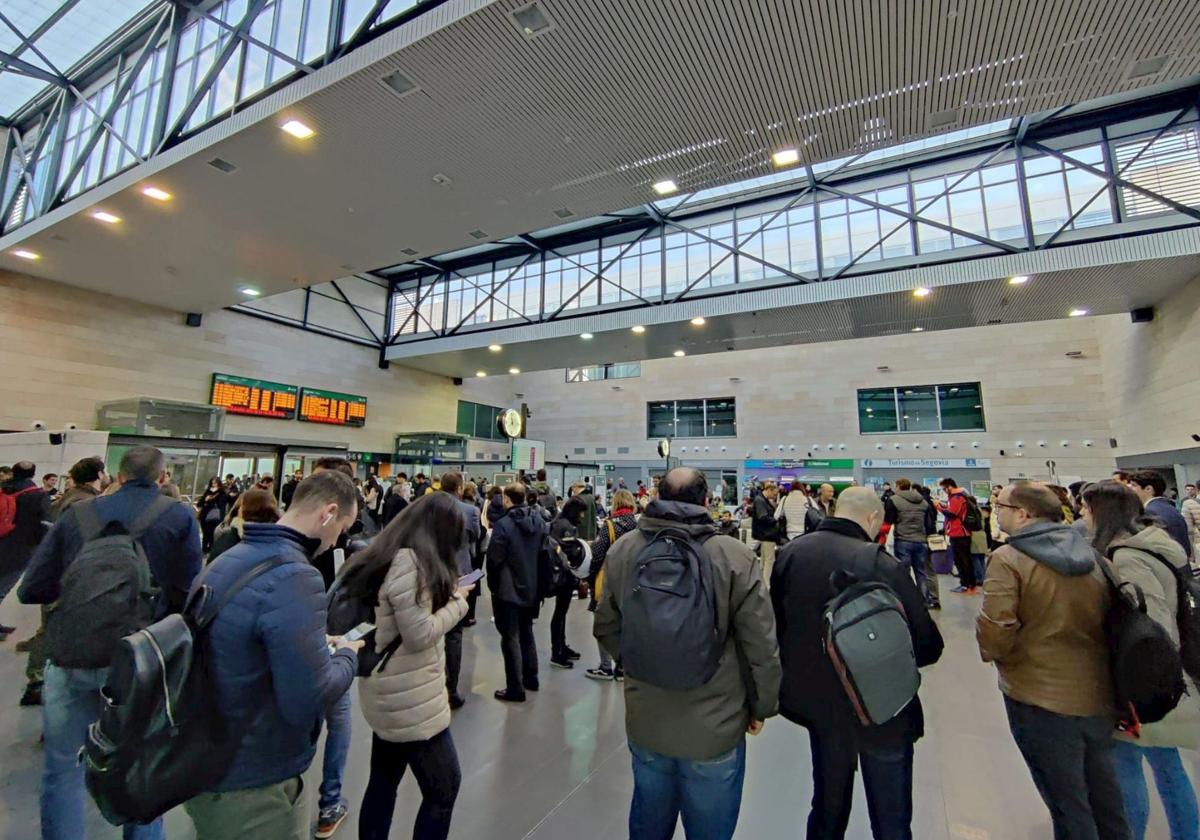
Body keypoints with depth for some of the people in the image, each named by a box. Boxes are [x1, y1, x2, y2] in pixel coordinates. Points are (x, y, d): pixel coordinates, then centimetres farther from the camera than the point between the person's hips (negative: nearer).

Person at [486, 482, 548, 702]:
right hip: (532, 588, 7)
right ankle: (531, 678, 33)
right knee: (527, 634, 21)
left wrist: (493, 586, 0)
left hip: (508, 590, -6)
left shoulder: (502, 525, -20)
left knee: (511, 638, 5)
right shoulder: (540, 523, 0)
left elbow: (494, 560, -16)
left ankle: (515, 689, 12)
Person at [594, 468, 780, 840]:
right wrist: (761, 707, 5)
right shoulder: (735, 556, -21)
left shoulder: (622, 549, -11)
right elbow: (762, 648, -14)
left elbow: (605, 628, 1)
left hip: (644, 723, 3)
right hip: (715, 728, -2)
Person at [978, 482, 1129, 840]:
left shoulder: (1007, 559, -19)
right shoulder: (1088, 552, 1)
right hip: (1100, 696, 7)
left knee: (1068, 805, 13)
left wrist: (991, 651, -3)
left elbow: (995, 634, -25)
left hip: (1042, 698, -6)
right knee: (1105, 796, 27)